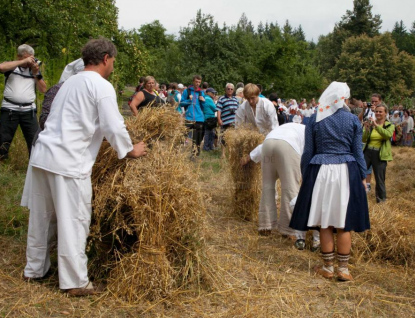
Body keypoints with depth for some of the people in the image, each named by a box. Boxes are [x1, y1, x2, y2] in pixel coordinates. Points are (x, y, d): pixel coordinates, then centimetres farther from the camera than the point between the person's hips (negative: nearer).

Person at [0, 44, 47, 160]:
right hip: (10, 109, -2)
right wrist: (23, 62, -19)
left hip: (29, 111, 3)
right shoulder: (11, 66, 2)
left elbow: (43, 90, 5)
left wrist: (36, 73, -7)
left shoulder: (34, 69, 11)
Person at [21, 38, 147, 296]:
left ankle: (35, 269, 31)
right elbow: (113, 127, -11)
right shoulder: (102, 86, -7)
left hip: (42, 155, 8)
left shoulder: (71, 82, 19)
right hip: (68, 161, -8)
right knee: (74, 222, 0)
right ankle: (76, 282, 7)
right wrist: (130, 150, 7)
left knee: (42, 217, 18)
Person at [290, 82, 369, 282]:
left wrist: (305, 176, 11)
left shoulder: (315, 119, 1)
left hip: (321, 173, 0)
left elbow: (308, 152, 2)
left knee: (325, 222, 8)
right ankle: (343, 269, 13)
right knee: (344, 224, 6)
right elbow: (358, 152, 3)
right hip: (347, 173, 0)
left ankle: (328, 268, 16)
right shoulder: (353, 120, 1)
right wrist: (362, 176, 11)